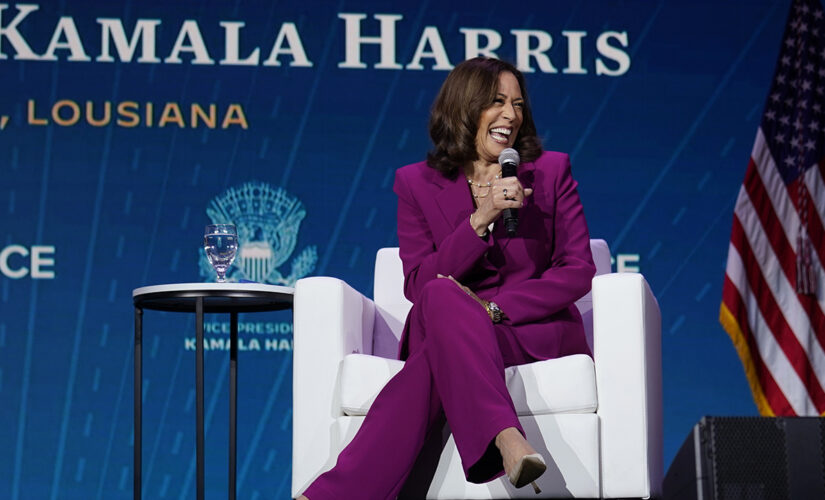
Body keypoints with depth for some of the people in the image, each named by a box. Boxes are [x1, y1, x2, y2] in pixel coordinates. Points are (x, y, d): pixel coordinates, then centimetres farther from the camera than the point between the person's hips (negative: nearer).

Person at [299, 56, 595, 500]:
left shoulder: (551, 171, 7)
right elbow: (418, 284, -4)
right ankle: (506, 441, -55)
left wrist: (494, 308, -16)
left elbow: (578, 270, -1)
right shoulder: (417, 184, 7)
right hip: (447, 333, 1)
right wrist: (481, 219, -19)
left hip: (536, 332, -1)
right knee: (443, 295, -38)